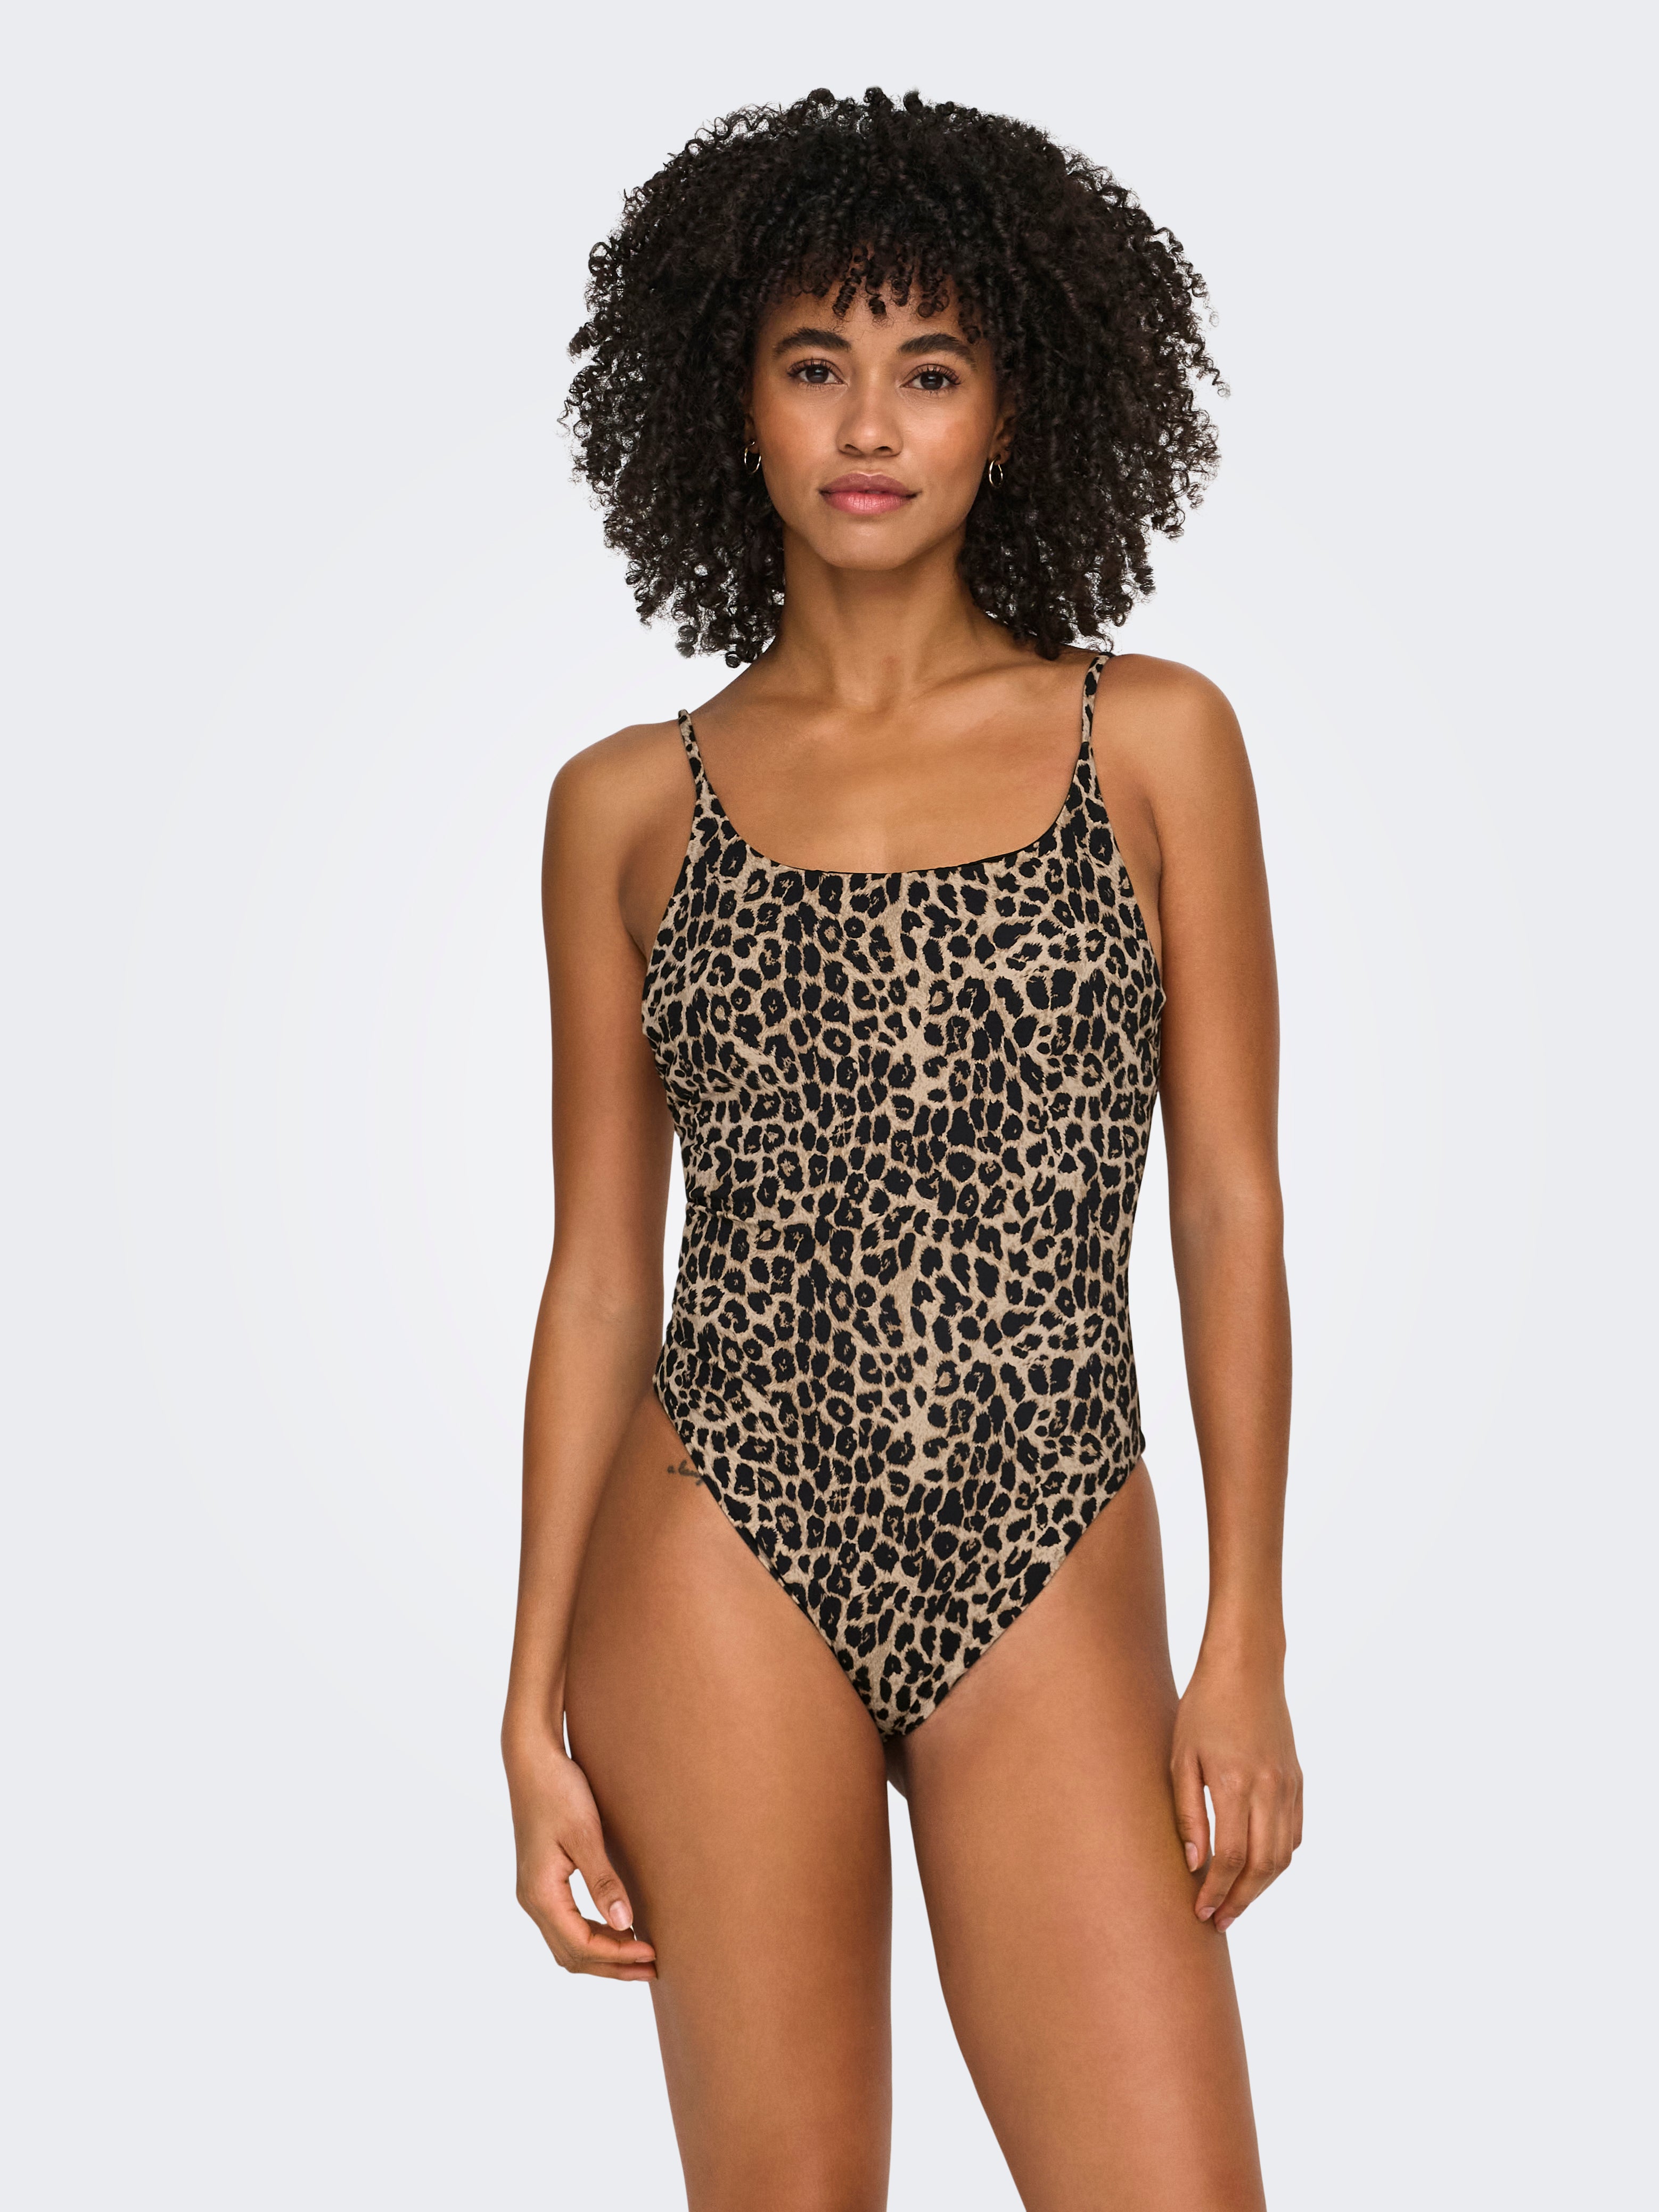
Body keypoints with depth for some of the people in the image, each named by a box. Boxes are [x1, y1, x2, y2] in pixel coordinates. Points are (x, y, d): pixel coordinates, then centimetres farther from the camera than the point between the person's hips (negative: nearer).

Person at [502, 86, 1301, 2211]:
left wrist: (1247, 1639, -2)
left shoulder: (1153, 741, 5)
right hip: (724, 1558, 0)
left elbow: (1232, 1211, 4)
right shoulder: (629, 805, 6)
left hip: (1051, 1579, 0)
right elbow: (600, 1271, 7)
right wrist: (535, 1702, 3)